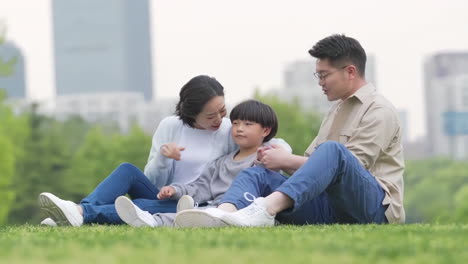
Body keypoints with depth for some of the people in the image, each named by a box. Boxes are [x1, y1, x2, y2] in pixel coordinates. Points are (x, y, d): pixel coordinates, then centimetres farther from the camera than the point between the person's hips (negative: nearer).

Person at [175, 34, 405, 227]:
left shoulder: (379, 112, -1)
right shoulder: (338, 109, 25)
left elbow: (348, 169, -12)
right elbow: (312, 164, 18)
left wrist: (287, 161, -11)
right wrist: (284, 161, -3)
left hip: (374, 205, -7)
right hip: (330, 205, 7)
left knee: (332, 150, -35)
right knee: (256, 174, -9)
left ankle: (265, 209, -55)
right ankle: (223, 214, -45)